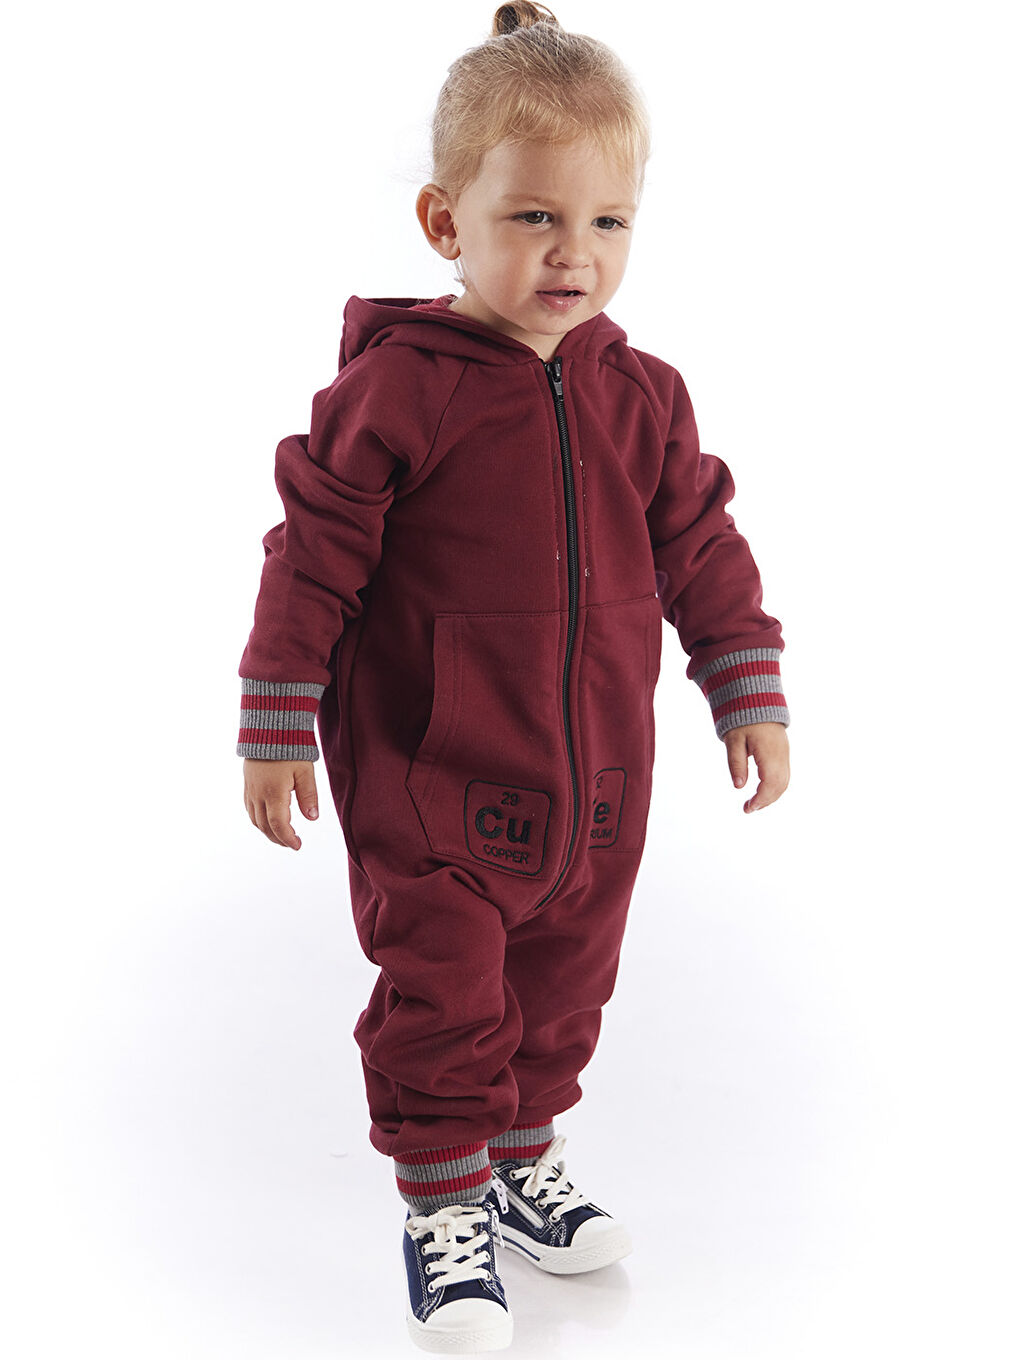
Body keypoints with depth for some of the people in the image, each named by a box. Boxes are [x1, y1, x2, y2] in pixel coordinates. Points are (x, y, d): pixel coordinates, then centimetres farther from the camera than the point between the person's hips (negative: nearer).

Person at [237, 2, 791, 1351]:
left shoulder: (642, 398, 1)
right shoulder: (394, 389, -14)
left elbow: (702, 552, 10)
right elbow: (314, 555, -10)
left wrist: (751, 695, 7)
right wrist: (279, 729, -10)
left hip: (595, 783, 5)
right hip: (429, 783, -5)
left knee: (563, 983, 18)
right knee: (441, 987, 0)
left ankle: (523, 1161, 39)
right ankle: (444, 1208, 18)